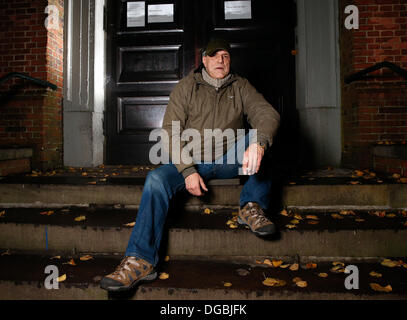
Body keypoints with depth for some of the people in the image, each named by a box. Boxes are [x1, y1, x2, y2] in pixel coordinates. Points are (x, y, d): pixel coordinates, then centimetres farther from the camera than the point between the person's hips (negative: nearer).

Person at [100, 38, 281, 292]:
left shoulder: (241, 87, 7)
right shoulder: (187, 86, 3)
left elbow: (268, 114, -8)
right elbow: (171, 130, -6)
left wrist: (258, 143, -33)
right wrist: (188, 170, -20)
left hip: (227, 162, 1)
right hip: (191, 162, -1)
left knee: (256, 137, -22)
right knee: (156, 179, -27)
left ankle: (252, 207, -21)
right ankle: (141, 261, -26)